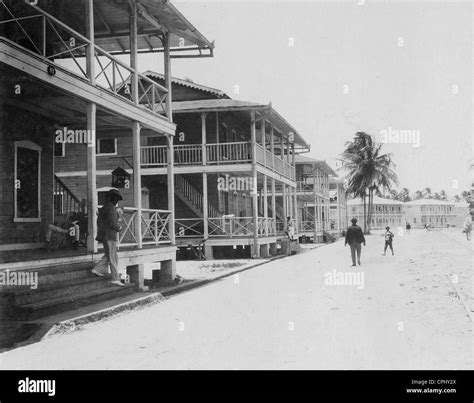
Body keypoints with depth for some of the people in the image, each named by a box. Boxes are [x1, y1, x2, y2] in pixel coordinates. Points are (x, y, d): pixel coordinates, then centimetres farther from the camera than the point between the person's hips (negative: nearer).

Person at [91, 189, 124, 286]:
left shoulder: (103, 208, 13)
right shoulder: (111, 208, -16)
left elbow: (99, 222, 20)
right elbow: (112, 223, -21)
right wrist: (119, 227, -2)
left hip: (103, 235, 9)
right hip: (110, 235, -9)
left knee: (108, 255, 19)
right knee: (113, 257, -5)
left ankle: (97, 269, 13)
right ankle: (115, 278, -2)